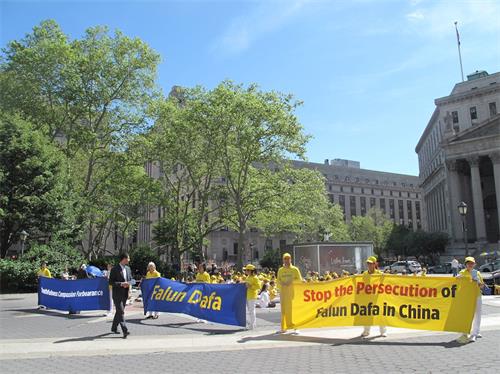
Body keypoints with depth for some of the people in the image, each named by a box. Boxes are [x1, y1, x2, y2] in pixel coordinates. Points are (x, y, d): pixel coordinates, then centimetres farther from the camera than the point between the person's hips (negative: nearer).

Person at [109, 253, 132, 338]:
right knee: (121, 312, -11)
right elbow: (111, 282, -11)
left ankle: (114, 328, 32)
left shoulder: (128, 269, 11)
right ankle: (125, 331, -17)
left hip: (125, 294, 7)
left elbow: (130, 279, 19)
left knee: (119, 311, 17)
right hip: (117, 294, -7)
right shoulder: (115, 269, -9)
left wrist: (128, 284, -3)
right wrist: (121, 284, -21)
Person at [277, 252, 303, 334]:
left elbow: (299, 279, -1)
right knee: (284, 309, 3)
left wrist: (291, 281, -15)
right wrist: (282, 283, -10)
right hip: (283, 292, 2)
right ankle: (283, 328, 8)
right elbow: (278, 280, 11)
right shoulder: (280, 270, 11)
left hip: (293, 291, -2)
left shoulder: (295, 269, 3)